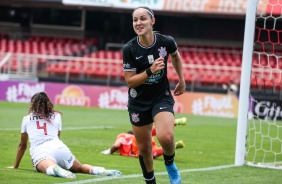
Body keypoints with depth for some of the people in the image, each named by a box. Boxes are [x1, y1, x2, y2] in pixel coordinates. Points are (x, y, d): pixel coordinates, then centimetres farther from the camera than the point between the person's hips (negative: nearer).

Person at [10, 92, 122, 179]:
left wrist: (15, 166, 45)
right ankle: (102, 171, -13)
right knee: (80, 167, 18)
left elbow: (22, 145, 34)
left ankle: (57, 170, -70)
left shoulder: (27, 119, 26)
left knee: (49, 168, -32)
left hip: (39, 151, -3)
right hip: (59, 147, 3)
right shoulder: (56, 116, 30)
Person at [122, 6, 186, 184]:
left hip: (162, 97, -1)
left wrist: (182, 81, 17)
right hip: (139, 102, 1)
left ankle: (170, 164, 7)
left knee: (166, 137, -25)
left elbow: (176, 57, 12)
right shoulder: (129, 49, -16)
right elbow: (130, 81, -14)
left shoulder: (166, 41, -13)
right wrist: (150, 71, -27)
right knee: (144, 148, 9)